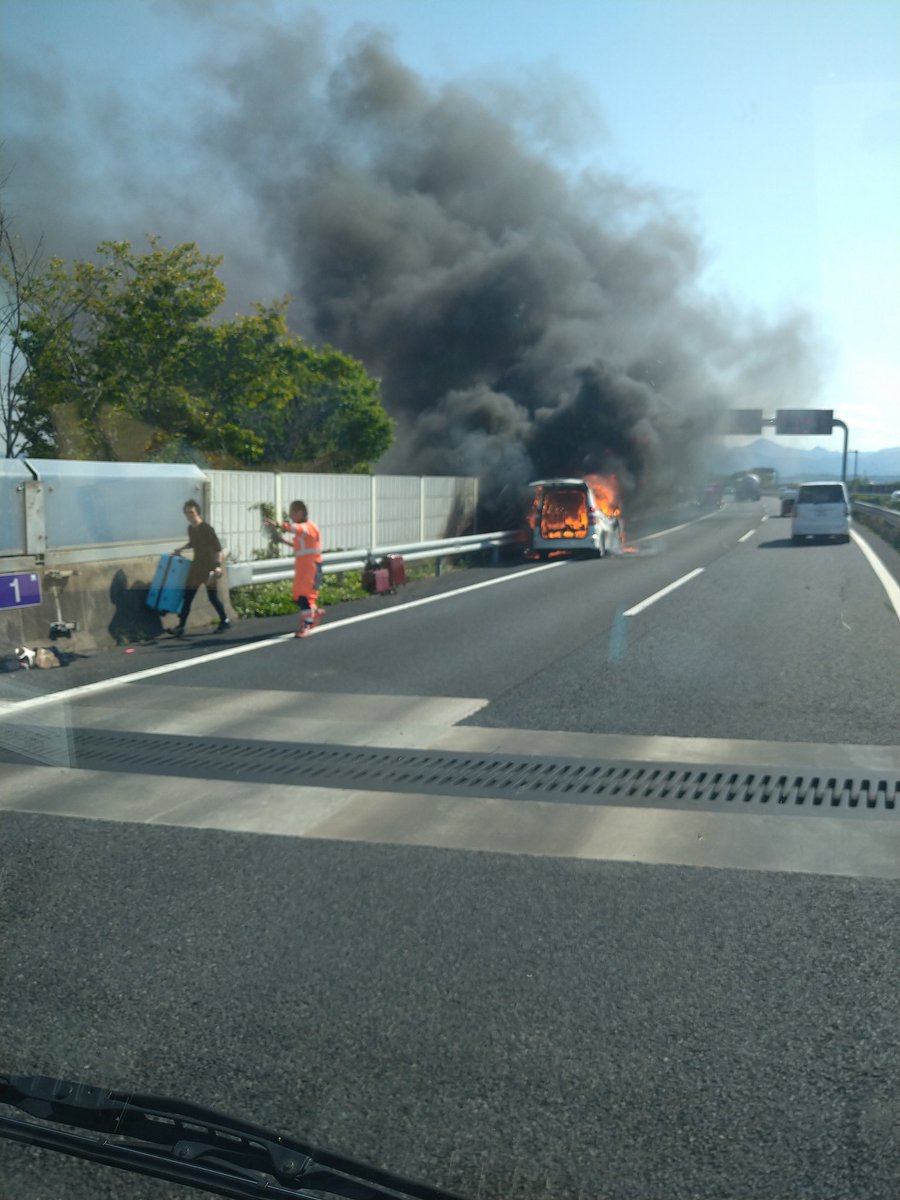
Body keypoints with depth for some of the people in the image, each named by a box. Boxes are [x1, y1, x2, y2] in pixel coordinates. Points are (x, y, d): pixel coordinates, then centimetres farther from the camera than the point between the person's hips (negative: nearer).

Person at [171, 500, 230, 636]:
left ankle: (225, 621, 20)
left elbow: (218, 548, -17)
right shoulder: (190, 528, 6)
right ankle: (181, 626, 4)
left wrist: (218, 565, -25)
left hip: (209, 567, -7)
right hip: (196, 566, 7)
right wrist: (180, 549, 15)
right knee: (187, 597, 2)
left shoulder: (207, 529, -15)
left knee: (213, 597, 0)